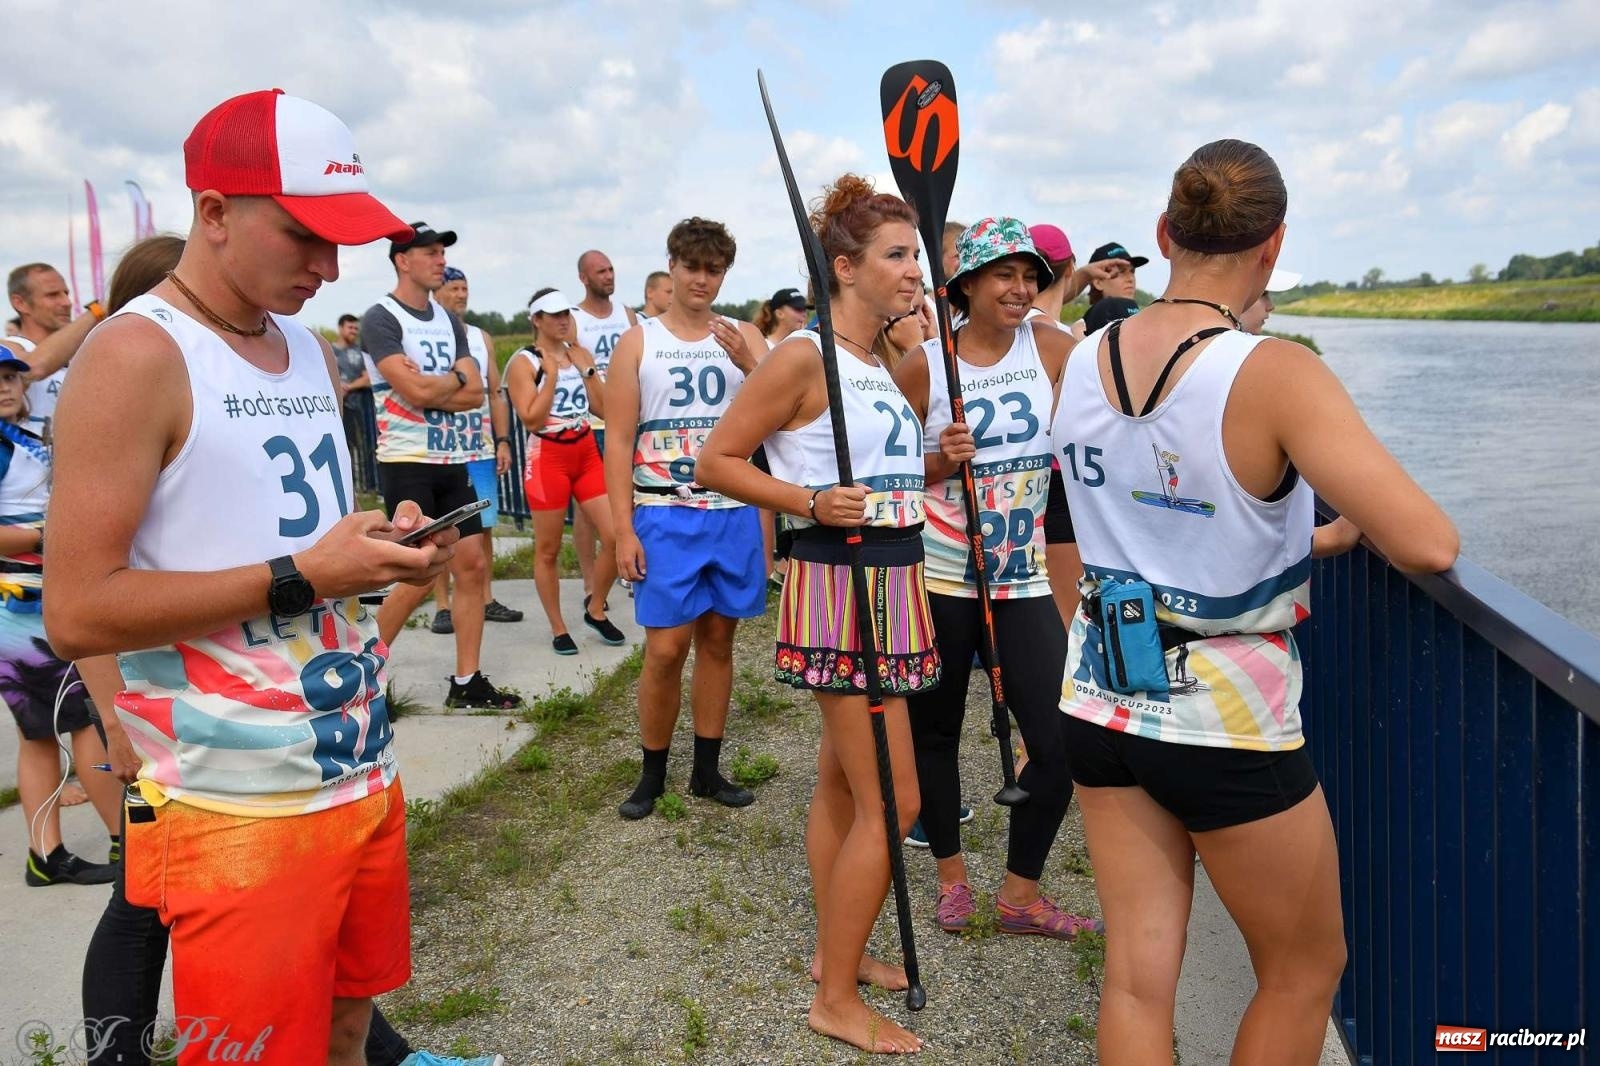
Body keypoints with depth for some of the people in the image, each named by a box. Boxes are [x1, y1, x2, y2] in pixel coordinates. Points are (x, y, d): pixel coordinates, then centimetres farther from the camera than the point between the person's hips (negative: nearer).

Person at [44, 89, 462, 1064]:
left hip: (363, 774, 7)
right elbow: (78, 611, -18)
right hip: (237, 809, -7)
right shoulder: (135, 355, -13)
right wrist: (301, 578, -21)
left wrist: (383, 544, -2)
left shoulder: (315, 354, 11)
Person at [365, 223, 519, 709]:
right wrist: (455, 377, -3)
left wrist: (430, 385, -13)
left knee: (472, 566, 5)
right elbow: (414, 391, -20)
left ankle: (466, 682, 14)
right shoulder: (380, 318, -8)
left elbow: (475, 393, 3)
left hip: (453, 460, 7)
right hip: (407, 462, -7)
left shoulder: (448, 320, 13)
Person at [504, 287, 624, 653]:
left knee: (616, 535, -1)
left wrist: (586, 369, -5)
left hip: (587, 454, 5)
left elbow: (603, 407, 4)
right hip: (547, 458, -5)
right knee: (548, 550, 4)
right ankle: (558, 629, 18)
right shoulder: (523, 363, -7)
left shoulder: (580, 354, 9)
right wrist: (551, 375, -16)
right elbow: (532, 420, -16)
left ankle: (595, 609, 19)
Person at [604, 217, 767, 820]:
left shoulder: (745, 338, 8)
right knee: (666, 648, -3)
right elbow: (620, 442, -2)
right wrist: (623, 531, -9)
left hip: (734, 514, 3)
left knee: (718, 640, 9)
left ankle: (707, 770, 22)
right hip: (665, 516, -2)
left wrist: (749, 363, -20)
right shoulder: (638, 343, 2)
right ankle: (652, 775, 15)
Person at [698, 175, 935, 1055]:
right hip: (842, 583, -9)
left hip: (891, 582, 9)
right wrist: (811, 503, -24)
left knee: (842, 781, 18)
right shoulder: (804, 357, -14)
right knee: (891, 801, -5)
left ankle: (836, 952, 33)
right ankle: (837, 1002, 11)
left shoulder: (889, 361, 12)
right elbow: (717, 461, -13)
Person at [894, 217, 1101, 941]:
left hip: (1028, 580, 1)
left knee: (1061, 744, -3)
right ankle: (951, 874, 36)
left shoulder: (1050, 346, 1)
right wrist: (938, 461, -13)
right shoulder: (923, 366, -3)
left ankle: (1021, 894, 19)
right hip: (941, 578, -1)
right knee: (934, 730, 13)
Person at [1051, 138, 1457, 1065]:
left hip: (1104, 699, 6)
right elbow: (1429, 545, -26)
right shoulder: (1274, 374, -20)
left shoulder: (1083, 362, 0)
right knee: (1306, 972, 20)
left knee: (1138, 975, 15)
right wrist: (1355, 522, -4)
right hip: (1228, 719, -6)